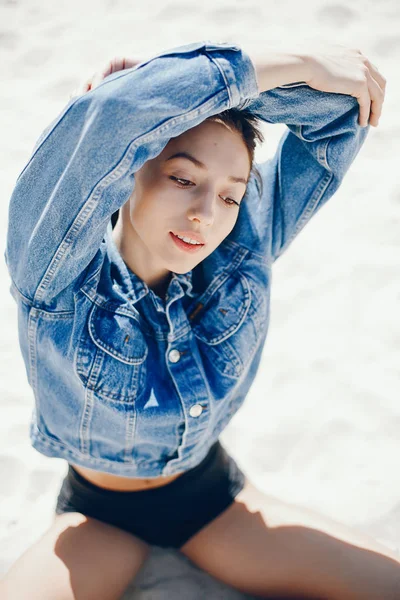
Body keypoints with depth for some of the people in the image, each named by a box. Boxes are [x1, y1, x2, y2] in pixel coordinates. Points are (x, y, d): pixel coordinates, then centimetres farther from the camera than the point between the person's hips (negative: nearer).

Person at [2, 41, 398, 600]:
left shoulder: (243, 254, -17)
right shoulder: (57, 278, -27)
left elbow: (337, 114, -16)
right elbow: (110, 112, -44)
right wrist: (300, 65, -35)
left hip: (214, 497, 3)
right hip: (100, 518, -2)